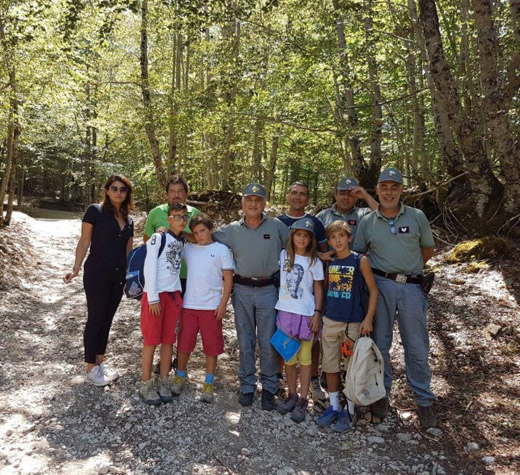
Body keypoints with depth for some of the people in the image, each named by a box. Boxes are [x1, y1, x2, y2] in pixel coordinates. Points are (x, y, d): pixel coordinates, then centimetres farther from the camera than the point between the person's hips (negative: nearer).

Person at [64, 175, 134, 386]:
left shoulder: (128, 220, 10)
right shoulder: (95, 211, -6)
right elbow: (84, 242, -6)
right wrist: (75, 268, -15)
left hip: (118, 277, 6)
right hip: (97, 273, -6)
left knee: (107, 319, 13)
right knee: (96, 319, 2)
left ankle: (100, 363, 26)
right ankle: (91, 369, 16)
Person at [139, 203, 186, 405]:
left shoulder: (183, 242, 9)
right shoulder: (158, 238, -7)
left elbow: (178, 267, 11)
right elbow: (149, 268, -10)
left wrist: (178, 294, 3)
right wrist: (153, 298, -13)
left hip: (174, 295, 5)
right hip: (155, 295, -5)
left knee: (168, 340, 8)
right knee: (151, 340, 1)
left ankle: (163, 382, 20)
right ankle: (146, 384, 13)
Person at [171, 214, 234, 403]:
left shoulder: (221, 249, 0)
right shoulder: (188, 249, 7)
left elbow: (228, 279, -1)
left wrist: (223, 304, -8)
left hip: (212, 307, -2)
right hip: (189, 305, 2)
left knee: (212, 346, 6)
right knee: (184, 344, 10)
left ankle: (209, 383, 20)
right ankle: (180, 375, 32)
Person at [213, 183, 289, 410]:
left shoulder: (277, 227, -1)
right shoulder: (231, 230, 3)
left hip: (268, 290, -1)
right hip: (242, 290, 2)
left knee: (268, 342, 5)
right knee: (245, 342, 11)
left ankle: (269, 387, 21)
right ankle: (247, 385, 25)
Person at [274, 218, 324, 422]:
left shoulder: (314, 261, -2)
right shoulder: (283, 255, 4)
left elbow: (318, 289, 0)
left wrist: (317, 314, -6)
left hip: (306, 313, -2)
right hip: (285, 311, 3)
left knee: (304, 357, 4)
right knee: (288, 357, 11)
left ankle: (303, 400, 13)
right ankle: (292, 395, 26)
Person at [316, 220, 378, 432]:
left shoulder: (360, 260, -8)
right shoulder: (329, 262, 4)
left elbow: (373, 290, -6)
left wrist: (368, 319, -12)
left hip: (353, 323, -4)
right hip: (330, 321, 4)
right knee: (330, 365, 12)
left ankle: (349, 411, 22)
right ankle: (334, 406, 28)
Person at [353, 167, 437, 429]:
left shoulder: (417, 217, 3)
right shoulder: (367, 222, 3)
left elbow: (428, 249, 14)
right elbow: (356, 254, 10)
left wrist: (409, 268, 9)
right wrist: (388, 270, 1)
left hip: (411, 287, 0)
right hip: (380, 286, 0)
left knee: (417, 347, 7)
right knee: (380, 343, 9)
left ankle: (423, 400, 23)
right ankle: (381, 393, 26)